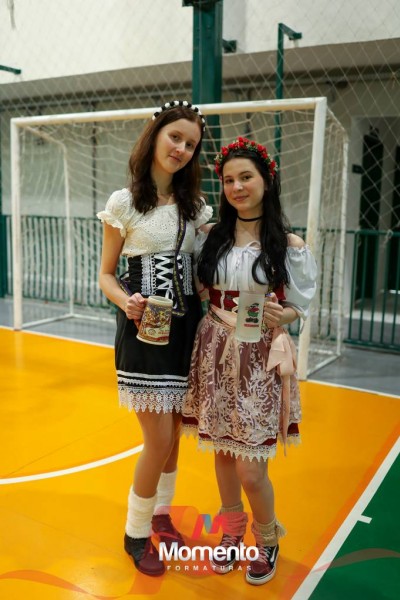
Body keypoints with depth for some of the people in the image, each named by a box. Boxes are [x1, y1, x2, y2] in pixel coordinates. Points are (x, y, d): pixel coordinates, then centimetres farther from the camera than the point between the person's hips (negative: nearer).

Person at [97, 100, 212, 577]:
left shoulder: (194, 205, 7)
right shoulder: (124, 203, -5)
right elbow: (106, 275, -3)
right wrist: (126, 302, -22)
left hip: (185, 325, 5)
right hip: (142, 328, -4)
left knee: (172, 433, 14)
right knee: (159, 439, -3)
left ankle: (161, 514, 38)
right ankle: (136, 533, 22)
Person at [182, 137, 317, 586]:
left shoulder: (289, 245, -7)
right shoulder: (210, 237, 2)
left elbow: (298, 307, 0)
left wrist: (279, 317, -19)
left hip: (259, 360, -3)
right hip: (214, 355, 3)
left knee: (250, 468, 0)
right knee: (221, 452, 14)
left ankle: (267, 538, 32)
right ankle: (232, 529, 41)